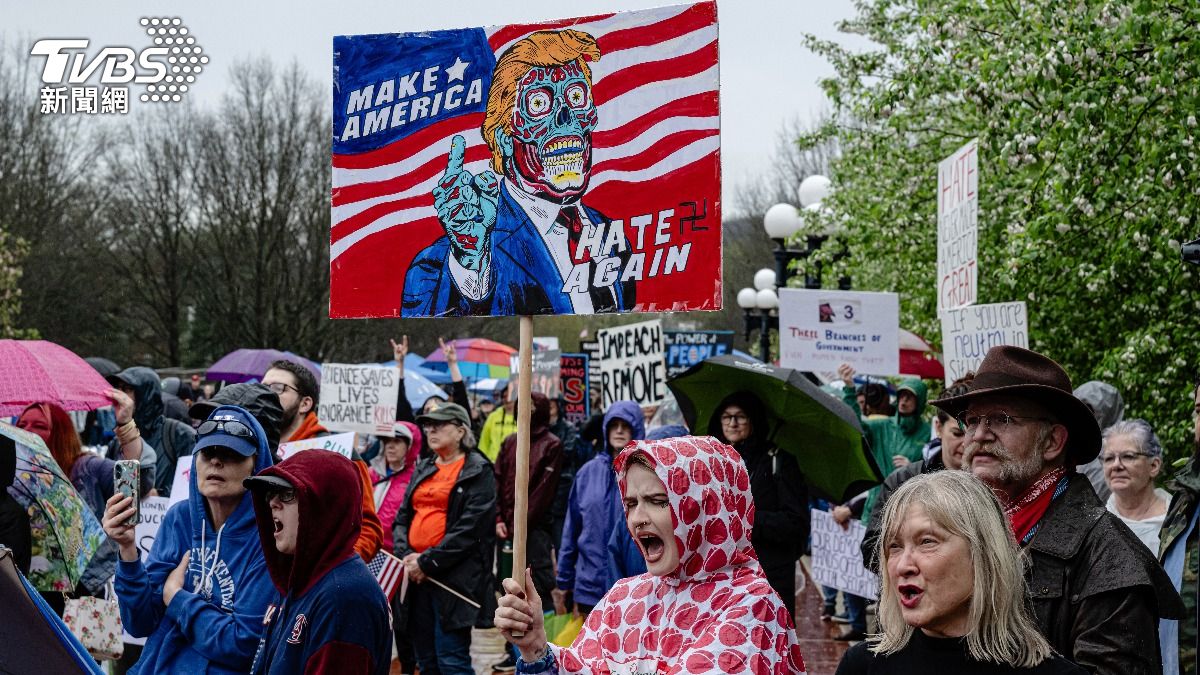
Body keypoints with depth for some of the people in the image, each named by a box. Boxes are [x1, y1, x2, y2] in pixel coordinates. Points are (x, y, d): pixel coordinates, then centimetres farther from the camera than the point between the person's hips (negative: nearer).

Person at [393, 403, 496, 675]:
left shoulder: (478, 471, -3)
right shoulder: (423, 469, 18)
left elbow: (469, 529, -12)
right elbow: (402, 517, 14)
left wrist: (428, 562, -14)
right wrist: (406, 556, -5)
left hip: (454, 577, -7)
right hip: (416, 574, 7)